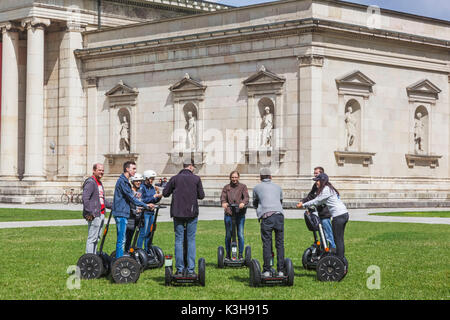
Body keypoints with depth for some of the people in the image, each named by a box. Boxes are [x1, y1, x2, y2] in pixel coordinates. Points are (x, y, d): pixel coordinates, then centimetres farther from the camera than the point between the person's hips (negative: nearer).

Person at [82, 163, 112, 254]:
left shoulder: (99, 183, 20)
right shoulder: (90, 182, -12)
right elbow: (85, 198, -21)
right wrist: (89, 213, -25)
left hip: (101, 215, 10)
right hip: (94, 216, -10)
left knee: (96, 238, 15)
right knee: (92, 238, -9)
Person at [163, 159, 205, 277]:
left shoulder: (175, 178, 0)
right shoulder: (196, 179, -2)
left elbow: (165, 193, 3)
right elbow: (201, 196, 1)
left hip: (178, 213, 1)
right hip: (192, 213, -1)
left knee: (178, 240, 6)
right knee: (191, 240, 4)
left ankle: (179, 269, 4)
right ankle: (191, 270, 0)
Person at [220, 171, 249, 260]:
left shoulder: (243, 187, 9)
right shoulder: (226, 187, 12)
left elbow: (246, 197, -7)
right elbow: (223, 197, -4)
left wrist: (243, 203, -30)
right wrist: (223, 202, -29)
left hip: (240, 214, -1)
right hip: (228, 213, 1)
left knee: (240, 235, -1)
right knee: (228, 235, 2)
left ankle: (240, 255, 8)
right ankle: (228, 255, 12)